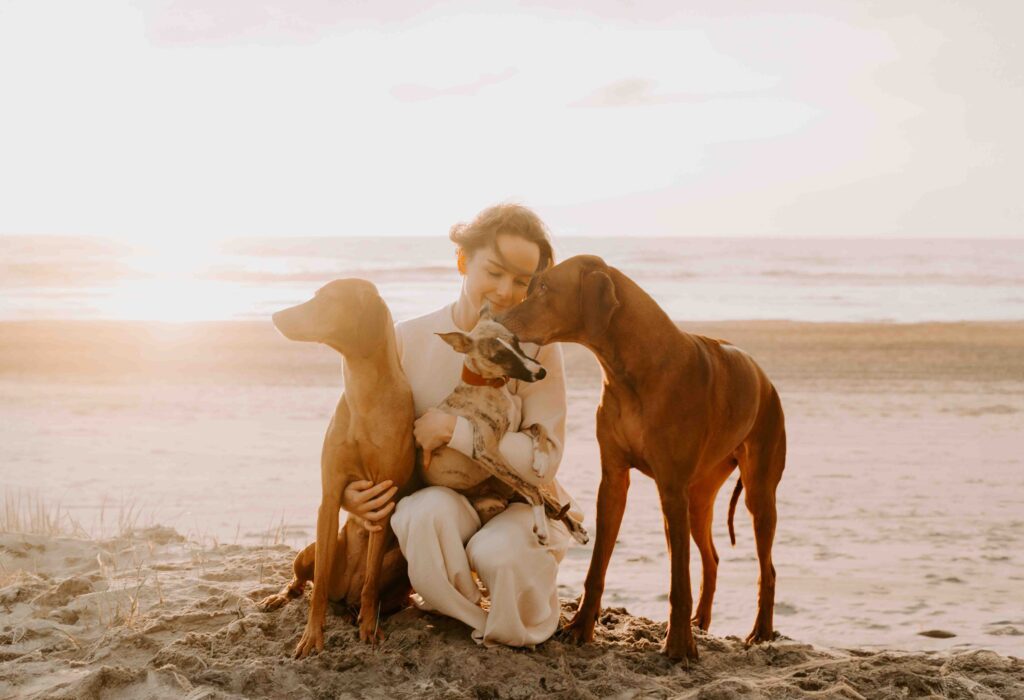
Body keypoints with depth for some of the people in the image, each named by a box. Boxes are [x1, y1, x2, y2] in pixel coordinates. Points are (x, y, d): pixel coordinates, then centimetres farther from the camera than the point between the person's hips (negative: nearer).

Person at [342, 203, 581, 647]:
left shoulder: (536, 346, -10)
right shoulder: (410, 340, -5)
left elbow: (545, 457, -16)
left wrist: (456, 430, -24)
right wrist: (346, 490, -15)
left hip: (522, 506, -1)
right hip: (446, 505, 1)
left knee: (499, 551, -36)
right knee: (425, 510, -35)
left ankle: (519, 632, 2)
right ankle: (464, 621, -6)